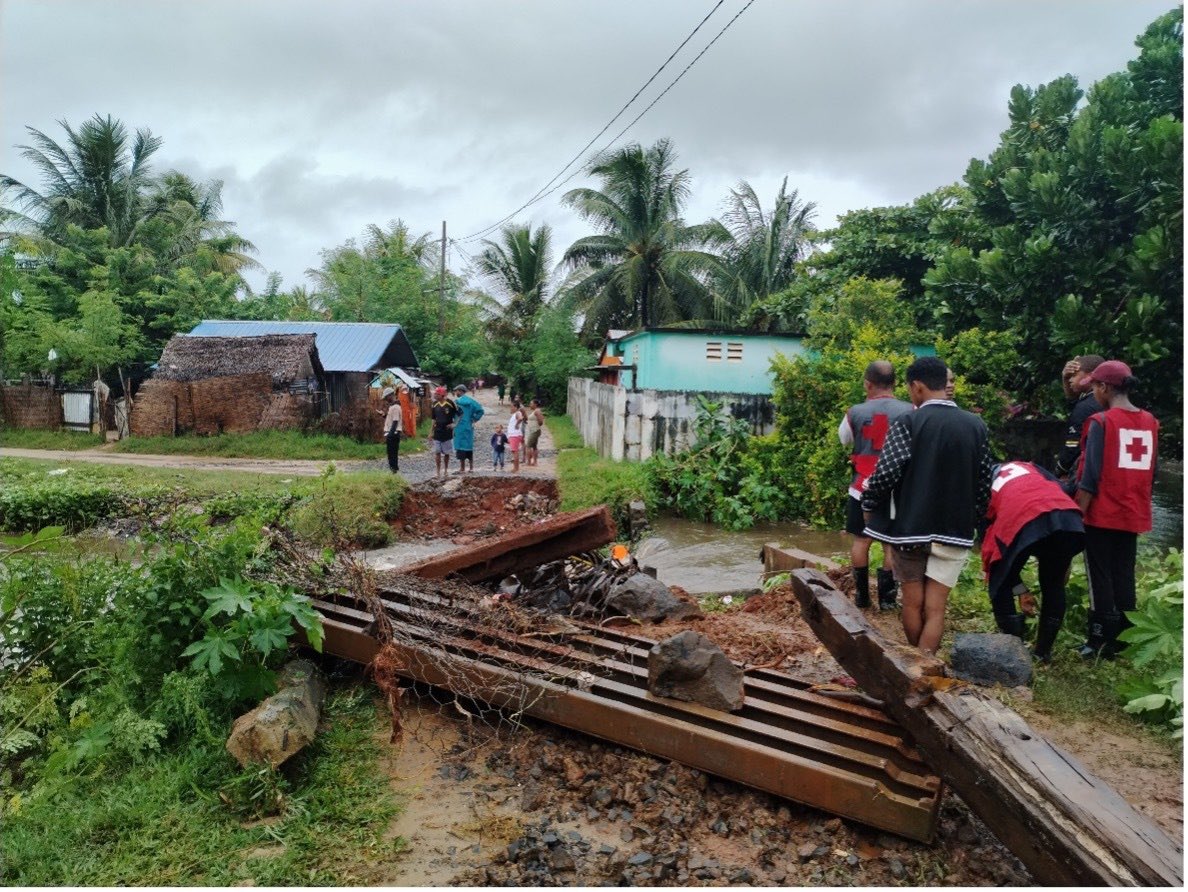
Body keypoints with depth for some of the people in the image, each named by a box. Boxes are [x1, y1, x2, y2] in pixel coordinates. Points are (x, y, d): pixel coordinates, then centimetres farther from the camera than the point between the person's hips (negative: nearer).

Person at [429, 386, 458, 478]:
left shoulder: (450, 403, -9)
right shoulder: (435, 404, 3)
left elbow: (458, 414, 0)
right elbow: (434, 419, 10)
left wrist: (454, 424, -9)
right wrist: (431, 432, 9)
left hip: (447, 431, -2)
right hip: (437, 432, 2)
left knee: (447, 453, 7)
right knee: (437, 452, -1)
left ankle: (446, 470, 23)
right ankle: (438, 472, 6)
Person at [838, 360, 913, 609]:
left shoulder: (855, 413, -7)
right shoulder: (909, 412, -8)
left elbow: (844, 439, 12)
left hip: (862, 488, 0)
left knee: (860, 540, 11)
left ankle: (862, 595, 18)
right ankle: (886, 596, 11)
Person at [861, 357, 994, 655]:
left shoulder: (908, 422, -11)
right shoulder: (976, 426, 3)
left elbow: (886, 472, -20)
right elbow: (984, 481, 6)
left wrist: (869, 504, -3)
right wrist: (972, 520, 18)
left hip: (909, 526, -2)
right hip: (954, 530, 3)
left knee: (913, 604, 14)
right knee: (935, 609, 4)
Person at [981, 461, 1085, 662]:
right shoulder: (1027, 466, 40)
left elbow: (988, 538, 29)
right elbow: (1059, 490, 25)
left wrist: (1021, 591, 37)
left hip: (1022, 523, -3)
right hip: (1068, 517, 4)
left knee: (1001, 587, 22)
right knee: (1054, 587, 27)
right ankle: (1043, 652, 36)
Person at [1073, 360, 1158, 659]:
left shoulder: (1101, 422, -12)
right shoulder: (1150, 422, 6)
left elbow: (1090, 476, -14)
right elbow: (1151, 474, 12)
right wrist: (1141, 504, 22)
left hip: (1102, 515, -5)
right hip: (1134, 516, 6)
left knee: (1100, 578, 2)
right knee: (1124, 576, 13)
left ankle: (1101, 642, 6)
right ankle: (1123, 639, 19)